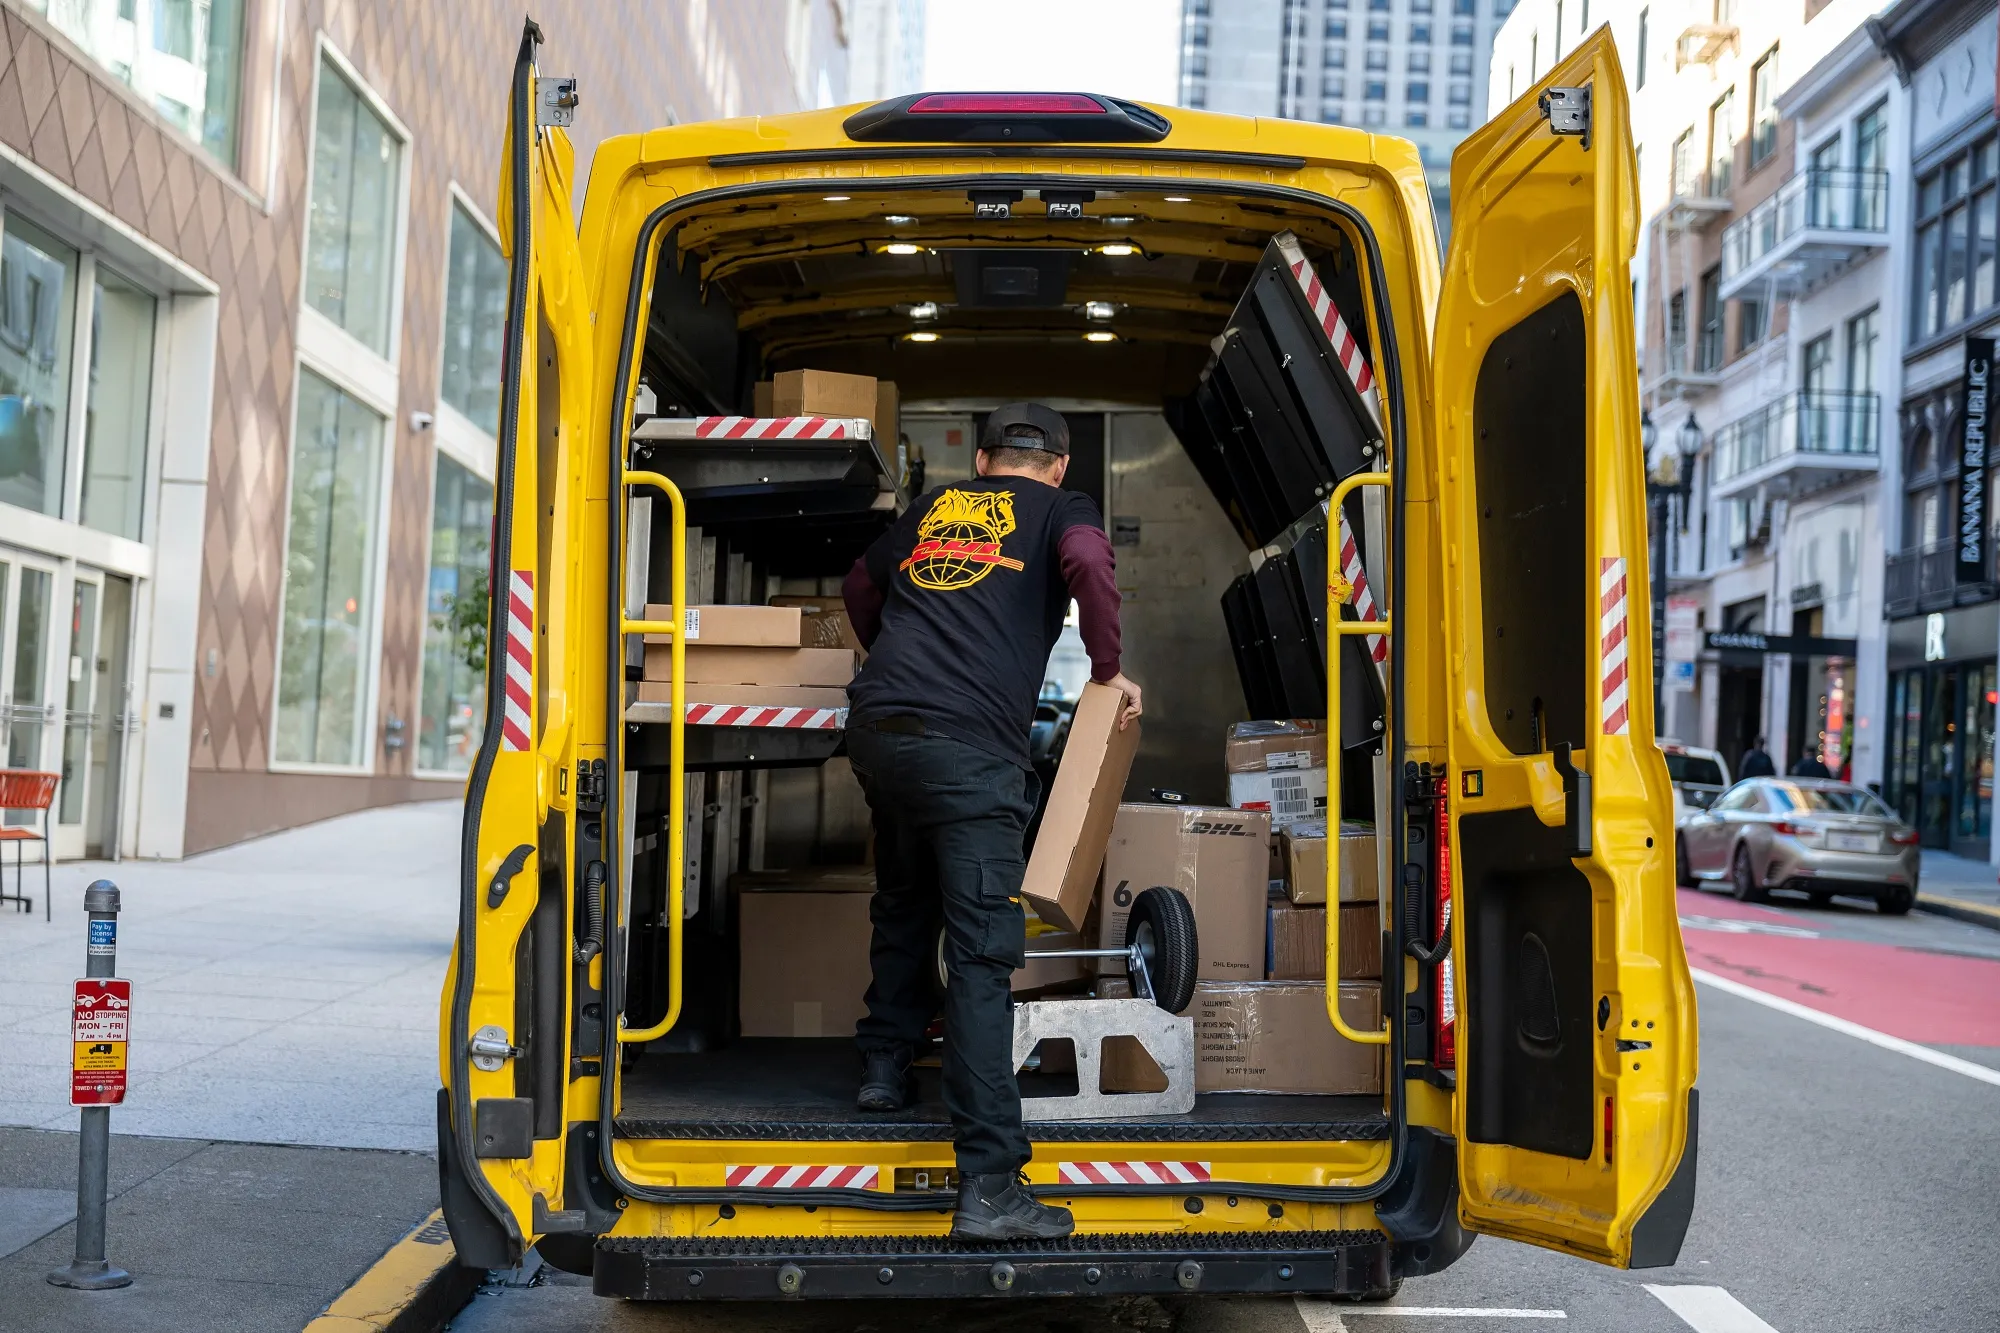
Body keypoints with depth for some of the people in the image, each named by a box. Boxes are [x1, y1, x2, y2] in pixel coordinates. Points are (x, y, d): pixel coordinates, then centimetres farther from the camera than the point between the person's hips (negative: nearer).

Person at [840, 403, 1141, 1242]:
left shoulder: (933, 507, 26)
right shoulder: (1060, 509, 12)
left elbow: (860, 585, 40)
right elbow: (1087, 562, -11)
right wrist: (1108, 670, 1)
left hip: (876, 725, 6)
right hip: (970, 745, -6)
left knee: (903, 904, 29)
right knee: (981, 955, -9)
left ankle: (885, 1064, 43)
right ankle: (988, 1189, -13)